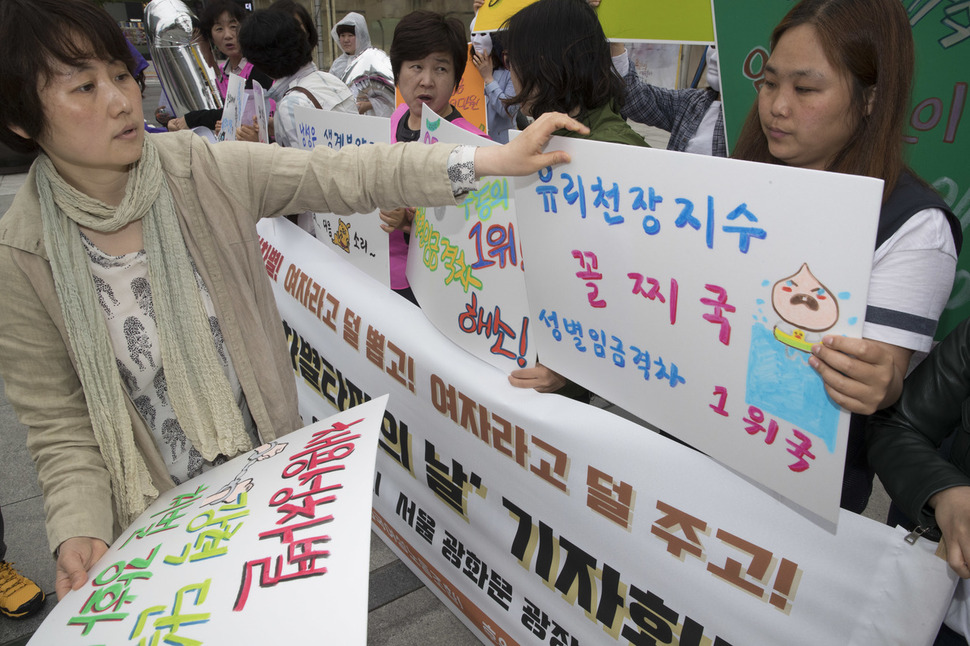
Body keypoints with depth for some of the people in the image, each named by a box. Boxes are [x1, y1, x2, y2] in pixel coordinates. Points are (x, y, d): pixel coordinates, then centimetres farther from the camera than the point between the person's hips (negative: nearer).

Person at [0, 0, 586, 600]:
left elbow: (347, 175, -16)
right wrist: (80, 532, -24)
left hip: (274, 473, 2)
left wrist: (497, 158, -23)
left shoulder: (206, 170, -13)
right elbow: (61, 428, -9)